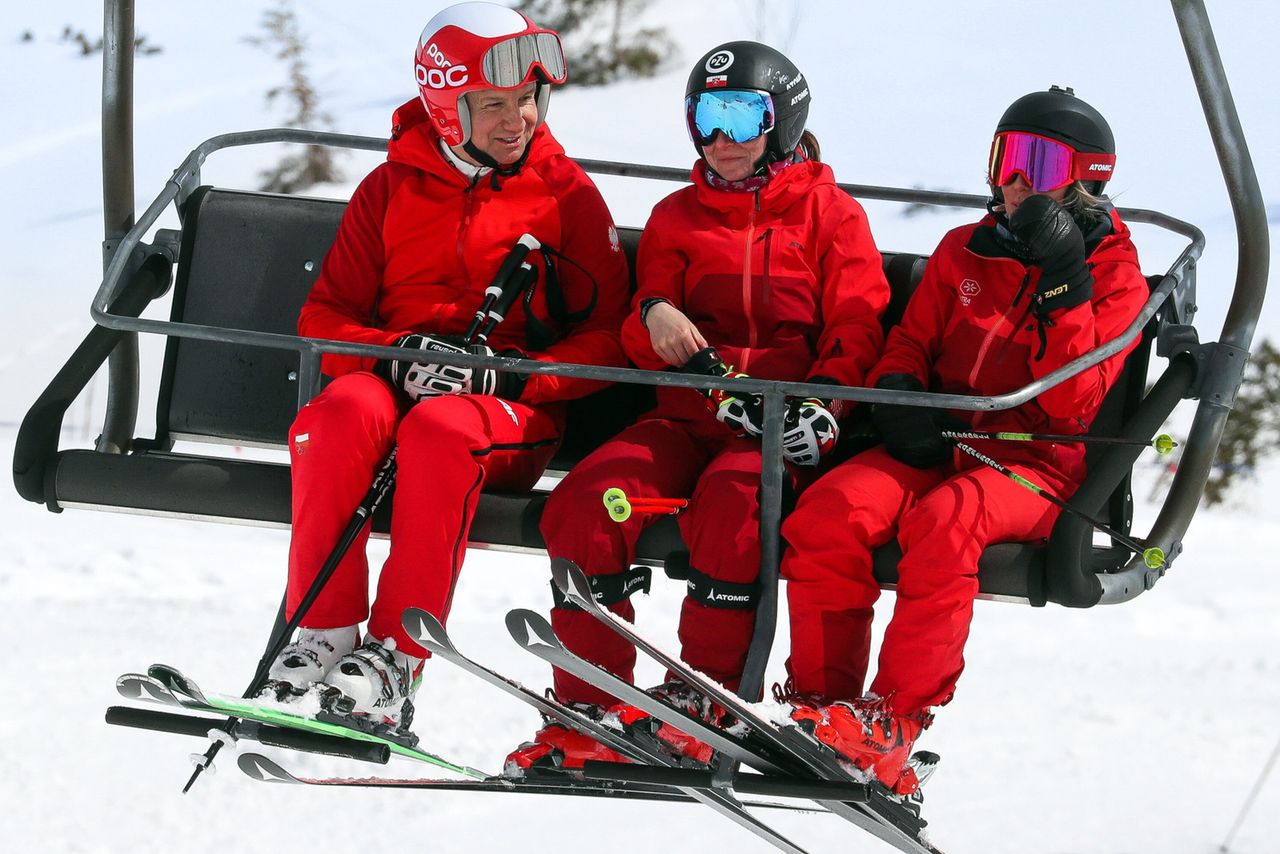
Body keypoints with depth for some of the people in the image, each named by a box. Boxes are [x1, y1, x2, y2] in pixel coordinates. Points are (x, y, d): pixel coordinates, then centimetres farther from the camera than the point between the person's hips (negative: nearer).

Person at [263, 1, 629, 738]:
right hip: (393, 381, 2)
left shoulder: (566, 193, 7)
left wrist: (501, 374, -14)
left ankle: (397, 657, -40)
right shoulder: (392, 188, 12)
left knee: (440, 429, -37)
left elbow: (606, 338, 3)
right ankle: (325, 634, -33)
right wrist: (399, 354, -13)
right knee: (343, 413, -34)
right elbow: (325, 317, 9)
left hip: (513, 409, -2)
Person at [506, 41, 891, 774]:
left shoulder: (831, 214, 11)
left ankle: (703, 700, -27)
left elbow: (858, 328, 1)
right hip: (688, 413, 4)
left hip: (782, 427, -4)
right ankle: (590, 715, -19)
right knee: (584, 502, -24)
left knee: (730, 499, -37)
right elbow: (641, 347, 16)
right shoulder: (677, 217, 21)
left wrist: (821, 404, -18)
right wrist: (653, 319, -9)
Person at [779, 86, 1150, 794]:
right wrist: (899, 395, -2)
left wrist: (1064, 285, -17)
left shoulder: (1114, 278, 3)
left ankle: (893, 723, -35)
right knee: (832, 509, -27)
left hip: (1034, 463, -4)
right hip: (936, 445, 4)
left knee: (945, 522, -38)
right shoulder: (965, 252, 18)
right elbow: (910, 342, 22)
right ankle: (820, 703, -22)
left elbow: (1069, 405, -9)